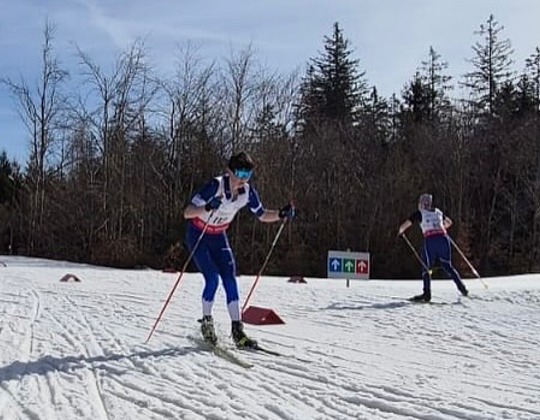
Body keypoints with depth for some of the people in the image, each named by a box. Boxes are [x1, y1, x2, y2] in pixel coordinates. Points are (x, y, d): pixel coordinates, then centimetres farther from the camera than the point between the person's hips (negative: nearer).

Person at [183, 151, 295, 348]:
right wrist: (207, 208, -53)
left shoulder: (247, 191, -13)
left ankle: (237, 330, -2)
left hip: (219, 238, 5)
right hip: (198, 236, -5)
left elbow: (262, 215, 2)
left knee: (230, 280, -6)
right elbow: (187, 213, -34)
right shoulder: (215, 186, -29)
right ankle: (206, 323, 7)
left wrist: (281, 214, -17)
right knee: (212, 279, -16)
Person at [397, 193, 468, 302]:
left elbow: (405, 225, -1)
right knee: (447, 266, 14)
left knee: (426, 267, 5)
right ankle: (462, 287, 6)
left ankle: (427, 294, -3)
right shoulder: (438, 212, 20)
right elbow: (449, 222, 36)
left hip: (430, 240, -4)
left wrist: (400, 232, 18)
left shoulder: (419, 213, 7)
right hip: (443, 239, 4)